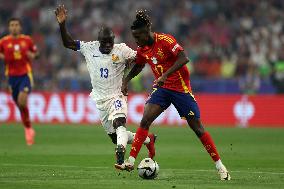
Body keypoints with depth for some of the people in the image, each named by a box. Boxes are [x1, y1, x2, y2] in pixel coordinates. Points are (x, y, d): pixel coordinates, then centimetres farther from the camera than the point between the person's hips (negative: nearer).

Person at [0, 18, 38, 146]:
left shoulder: (27, 40, 1)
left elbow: (35, 52, 14)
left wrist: (33, 55, -7)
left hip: (25, 75, -2)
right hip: (12, 76, 2)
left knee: (22, 101, -22)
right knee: (19, 105, 6)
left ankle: (28, 129, -5)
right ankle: (28, 129, 25)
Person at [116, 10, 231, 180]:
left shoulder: (165, 40, -19)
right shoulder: (143, 49, 2)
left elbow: (184, 58, -30)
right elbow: (138, 66, 23)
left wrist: (165, 75, -35)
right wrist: (126, 81, 11)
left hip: (181, 88, -6)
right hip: (162, 89, 6)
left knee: (197, 127, -2)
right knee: (145, 121, -12)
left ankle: (220, 166, 8)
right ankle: (131, 162, -14)